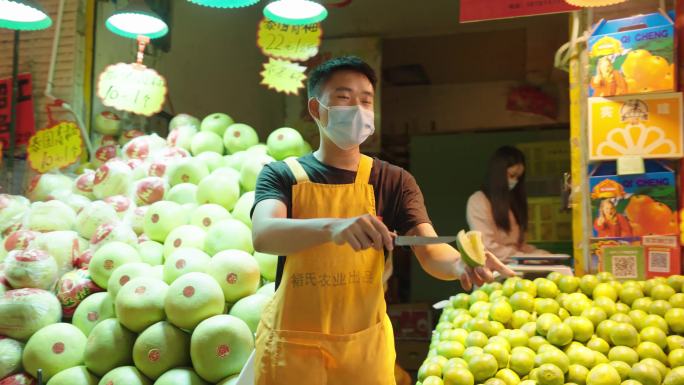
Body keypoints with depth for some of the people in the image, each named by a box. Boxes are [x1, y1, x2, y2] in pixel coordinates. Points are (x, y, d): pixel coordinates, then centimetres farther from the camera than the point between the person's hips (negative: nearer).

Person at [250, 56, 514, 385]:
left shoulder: (393, 182, 0)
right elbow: (263, 236, -24)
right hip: (291, 344, -1)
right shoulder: (282, 175, -5)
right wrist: (332, 228, -43)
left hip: (365, 343, 2)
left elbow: (429, 251, -12)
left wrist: (459, 263, -35)